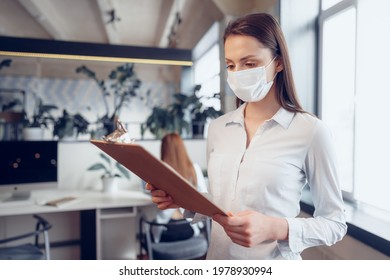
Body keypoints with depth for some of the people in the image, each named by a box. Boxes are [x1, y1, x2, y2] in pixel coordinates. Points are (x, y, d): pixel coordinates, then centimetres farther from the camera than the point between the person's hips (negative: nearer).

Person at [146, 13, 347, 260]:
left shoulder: (310, 130, -15)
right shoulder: (217, 128, -2)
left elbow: (335, 223, -9)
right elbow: (217, 202, 8)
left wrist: (276, 228, -24)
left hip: (274, 260, -4)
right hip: (217, 255, 5)